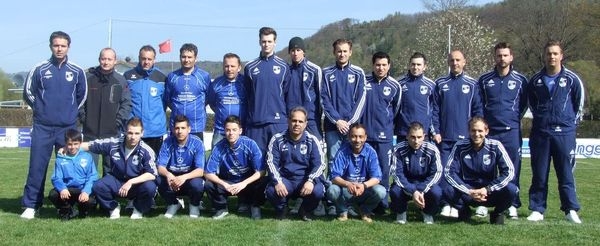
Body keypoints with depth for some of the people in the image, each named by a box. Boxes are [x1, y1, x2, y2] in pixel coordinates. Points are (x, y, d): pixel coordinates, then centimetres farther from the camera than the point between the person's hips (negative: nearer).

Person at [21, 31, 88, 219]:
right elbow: (28, 92, 10)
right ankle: (30, 205, 6)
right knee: (37, 166, -1)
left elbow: (82, 95, 14)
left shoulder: (77, 71, 2)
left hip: (68, 128, 1)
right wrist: (41, 109, 10)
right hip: (42, 127, -1)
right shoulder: (39, 69, 0)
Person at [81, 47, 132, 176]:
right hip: (90, 131, -1)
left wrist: (119, 120, -8)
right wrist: (82, 116, -3)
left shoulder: (121, 81, 3)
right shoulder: (88, 78, 1)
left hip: (112, 132, 1)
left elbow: (127, 103, 2)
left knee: (111, 166, 7)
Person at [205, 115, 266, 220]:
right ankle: (221, 208, 4)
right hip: (227, 183, 1)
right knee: (209, 184, -26)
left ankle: (255, 206, 1)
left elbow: (261, 171, -18)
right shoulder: (219, 147, -16)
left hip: (247, 182, -1)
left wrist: (243, 183, -31)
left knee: (263, 183, -31)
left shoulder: (250, 144, -18)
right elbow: (208, 173, -16)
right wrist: (225, 185, -31)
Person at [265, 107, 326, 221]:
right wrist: (277, 182, -23)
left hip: (305, 180, 0)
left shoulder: (312, 141, 0)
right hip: (284, 179, 0)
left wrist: (310, 181, -25)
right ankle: (281, 210, 7)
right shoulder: (277, 139, 0)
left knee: (318, 191, -31)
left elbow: (319, 164, -6)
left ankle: (305, 211, 6)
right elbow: (271, 162, -6)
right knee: (271, 191, -32)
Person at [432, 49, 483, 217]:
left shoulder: (472, 84, 5)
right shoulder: (440, 84, 8)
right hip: (444, 137, 1)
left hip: (465, 137, -1)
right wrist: (436, 131, -2)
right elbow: (434, 110, 6)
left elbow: (478, 110, 5)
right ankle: (445, 204, 5)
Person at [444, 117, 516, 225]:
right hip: (467, 192, 0)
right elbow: (449, 171, -13)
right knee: (449, 191, -31)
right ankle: (464, 211, 5)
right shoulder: (460, 146, -10)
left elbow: (509, 171, -14)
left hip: (490, 193, 0)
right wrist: (469, 191, -23)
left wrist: (487, 189, -22)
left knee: (511, 189, -29)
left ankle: (497, 213, 5)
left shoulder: (495, 146, -10)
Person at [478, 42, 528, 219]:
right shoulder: (484, 80, 4)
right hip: (489, 131, 1)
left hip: (511, 131, -1)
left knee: (513, 168, 1)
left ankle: (513, 205, 9)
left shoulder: (520, 80, 2)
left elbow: (524, 103, 14)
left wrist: (515, 118, 8)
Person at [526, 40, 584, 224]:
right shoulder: (535, 80, 6)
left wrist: (571, 122, 8)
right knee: (539, 174, 5)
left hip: (564, 133, -2)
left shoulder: (572, 79, 0)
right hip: (540, 133, 2)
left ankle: (571, 210, 12)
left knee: (566, 173, 2)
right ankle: (537, 210, 12)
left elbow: (579, 102, 8)